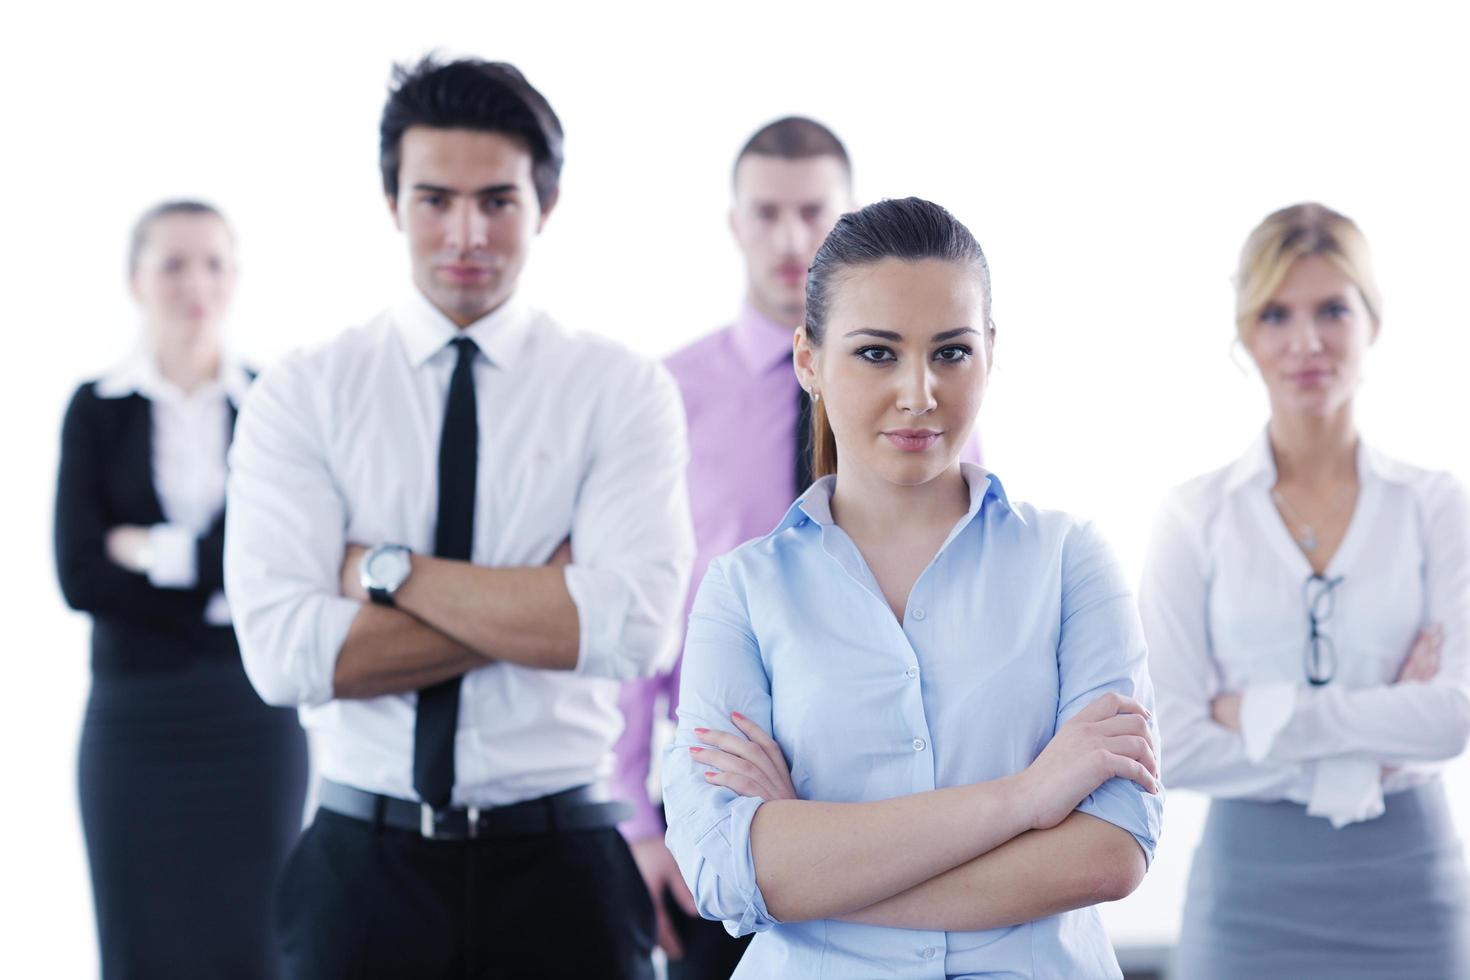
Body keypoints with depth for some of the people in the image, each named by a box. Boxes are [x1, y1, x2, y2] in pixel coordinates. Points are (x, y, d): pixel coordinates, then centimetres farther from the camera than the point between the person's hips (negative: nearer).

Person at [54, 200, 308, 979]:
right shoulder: (97, 410, 3)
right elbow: (81, 578, -7)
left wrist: (152, 549, -9)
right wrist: (223, 598, -11)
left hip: (255, 718, 0)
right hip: (134, 716, 0)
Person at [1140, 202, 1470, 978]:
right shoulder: (1194, 519, -1)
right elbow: (1176, 746, -8)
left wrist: (1264, 712, -12)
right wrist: (1361, 759, -12)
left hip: (1406, 881, 1)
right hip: (1250, 887, 0)